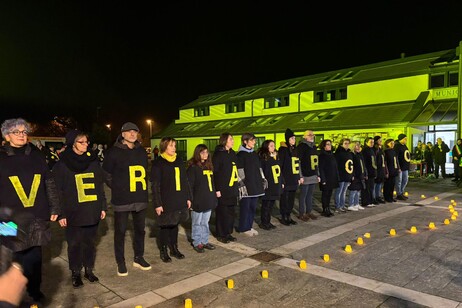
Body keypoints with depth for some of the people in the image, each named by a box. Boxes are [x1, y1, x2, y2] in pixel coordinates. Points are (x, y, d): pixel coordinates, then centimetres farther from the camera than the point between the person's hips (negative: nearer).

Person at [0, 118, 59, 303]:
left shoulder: (36, 155, 7)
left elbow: (49, 183, 10)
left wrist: (54, 208, 8)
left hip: (36, 216, 2)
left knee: (35, 256, 9)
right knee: (17, 256, 3)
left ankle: (34, 290, 27)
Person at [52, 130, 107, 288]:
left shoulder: (93, 161, 7)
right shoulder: (62, 164, -4)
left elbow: (100, 186, 10)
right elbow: (58, 191, -4)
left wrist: (103, 207, 8)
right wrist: (61, 213, -8)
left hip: (92, 211, 3)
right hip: (73, 213, -3)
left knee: (90, 242, 12)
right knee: (74, 243, 8)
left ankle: (89, 270, 28)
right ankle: (75, 273, 25)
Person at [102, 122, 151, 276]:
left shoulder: (141, 151, 7)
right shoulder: (114, 152, -7)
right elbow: (106, 174, 0)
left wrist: (142, 187, 10)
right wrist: (117, 188, -1)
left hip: (140, 198, 5)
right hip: (122, 199, -4)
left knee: (140, 229, 14)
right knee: (120, 231, 5)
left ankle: (138, 258, 31)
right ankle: (120, 262, 21)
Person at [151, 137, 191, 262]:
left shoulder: (179, 161, 8)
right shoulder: (158, 163, -8)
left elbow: (185, 181, 11)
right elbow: (155, 185, -11)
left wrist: (188, 197, 9)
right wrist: (157, 203, -14)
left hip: (179, 200, 5)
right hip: (166, 201, -5)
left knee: (175, 224, 16)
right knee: (165, 226, 7)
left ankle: (174, 248, 30)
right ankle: (163, 251, 23)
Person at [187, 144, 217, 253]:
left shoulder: (209, 166, 11)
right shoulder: (193, 167, -10)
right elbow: (189, 185, -13)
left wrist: (214, 197, 15)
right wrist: (190, 200, -16)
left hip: (208, 201, 6)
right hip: (198, 201, -6)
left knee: (205, 223, 17)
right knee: (197, 223, 8)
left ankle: (205, 241, 29)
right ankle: (197, 243, 20)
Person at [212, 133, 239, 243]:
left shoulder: (232, 153, 13)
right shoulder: (218, 154, -9)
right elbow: (215, 173, -12)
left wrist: (237, 186, 11)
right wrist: (217, 189, -16)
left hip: (232, 188, 7)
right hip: (223, 189, -7)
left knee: (231, 211, 12)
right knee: (222, 212, 2)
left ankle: (228, 233, 24)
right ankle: (221, 234, 14)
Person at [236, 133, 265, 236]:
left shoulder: (255, 154, 15)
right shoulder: (241, 154, -7)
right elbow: (239, 171, -12)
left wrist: (263, 179, 16)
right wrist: (242, 184, -17)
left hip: (256, 184, 7)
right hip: (246, 185, -7)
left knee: (253, 207, 11)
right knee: (245, 206, 0)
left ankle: (249, 226, 23)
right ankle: (243, 228, 12)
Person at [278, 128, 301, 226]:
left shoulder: (295, 149, 14)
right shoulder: (283, 149, -8)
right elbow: (280, 165, -13)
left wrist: (299, 177, 15)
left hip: (294, 179, 7)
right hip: (286, 179, -7)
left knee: (292, 198, 12)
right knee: (284, 198, 1)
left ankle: (289, 216, 23)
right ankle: (283, 217, 13)